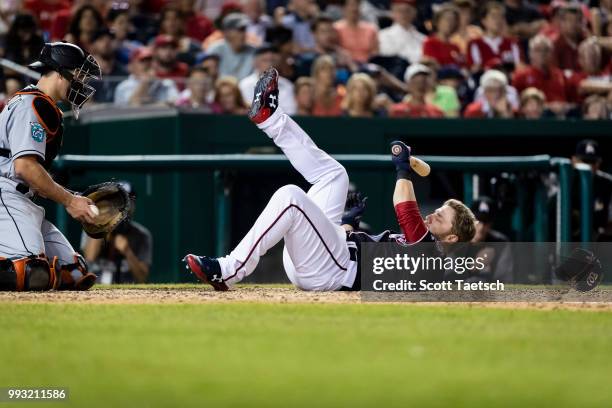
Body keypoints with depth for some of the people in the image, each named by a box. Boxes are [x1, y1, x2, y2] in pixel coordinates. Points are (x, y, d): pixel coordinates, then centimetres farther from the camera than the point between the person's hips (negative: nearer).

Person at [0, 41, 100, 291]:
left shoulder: (46, 109, 26)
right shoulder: (32, 105, -6)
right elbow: (24, 167, -17)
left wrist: (71, 199, 13)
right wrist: (68, 201, -12)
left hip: (24, 202, 11)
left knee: (75, 275, -2)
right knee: (34, 277, -32)